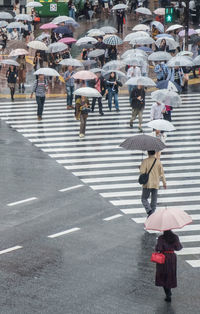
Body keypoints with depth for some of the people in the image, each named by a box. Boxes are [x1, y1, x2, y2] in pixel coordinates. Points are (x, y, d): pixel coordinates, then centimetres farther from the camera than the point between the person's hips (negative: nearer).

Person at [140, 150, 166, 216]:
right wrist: (164, 183, 7)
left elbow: (142, 171, -14)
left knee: (144, 198, 7)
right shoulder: (158, 162, 2)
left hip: (147, 184, -3)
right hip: (156, 184, 3)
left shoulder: (145, 161, -7)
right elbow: (162, 173, 1)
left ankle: (149, 210, -15)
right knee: (154, 200, 10)